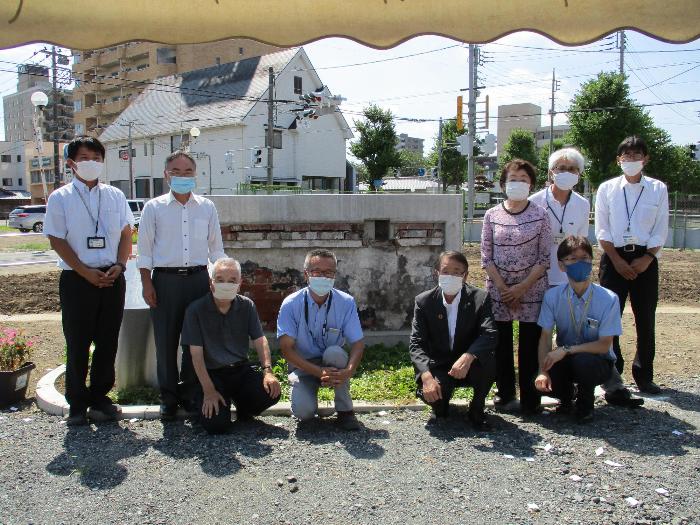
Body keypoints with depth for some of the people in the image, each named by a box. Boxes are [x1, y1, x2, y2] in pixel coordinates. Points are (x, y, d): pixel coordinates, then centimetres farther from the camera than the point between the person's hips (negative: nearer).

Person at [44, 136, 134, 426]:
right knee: (78, 345, 4)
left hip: (112, 279, 3)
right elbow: (57, 241, -4)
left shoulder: (115, 196, 10)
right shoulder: (60, 198, 0)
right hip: (77, 280, -3)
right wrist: (87, 272, -12)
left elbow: (126, 233, 11)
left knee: (108, 343, 8)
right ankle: (77, 405, 17)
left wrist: (119, 265, -5)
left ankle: (99, 399, 23)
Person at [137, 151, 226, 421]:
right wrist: (147, 284, -4)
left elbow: (216, 247, 13)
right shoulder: (153, 208, 5)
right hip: (165, 279, -1)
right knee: (166, 341, 3)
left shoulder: (207, 207, 10)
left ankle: (190, 393, 21)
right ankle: (168, 397, 17)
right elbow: (145, 249, 4)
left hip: (198, 278, 2)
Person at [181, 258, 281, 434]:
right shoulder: (196, 310, -8)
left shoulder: (246, 306, 3)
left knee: (272, 392, -23)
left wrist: (267, 370, -17)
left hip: (241, 369, 3)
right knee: (216, 424, -22)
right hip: (212, 373, -3)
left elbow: (260, 340, 0)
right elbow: (196, 353, -11)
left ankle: (242, 406, 12)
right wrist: (209, 391, -18)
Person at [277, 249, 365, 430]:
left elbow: (358, 343, -13)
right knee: (304, 412, -26)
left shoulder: (346, 303, -12)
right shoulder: (291, 304, -15)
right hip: (303, 366, -1)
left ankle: (345, 410, -14)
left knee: (334, 352, -34)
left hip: (333, 363, 1)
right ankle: (303, 389, 12)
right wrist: (319, 372, -29)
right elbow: (286, 348, -18)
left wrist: (348, 371, -34)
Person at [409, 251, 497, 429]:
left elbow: (490, 334, -23)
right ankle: (440, 407, 11)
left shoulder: (480, 298, -11)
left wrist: (468, 357, -43)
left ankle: (477, 409, -2)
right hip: (438, 368, 0)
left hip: (469, 367, 0)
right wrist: (426, 376, -31)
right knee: (429, 393, -30)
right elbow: (416, 343, -13)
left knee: (487, 359, -32)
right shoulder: (424, 301, -9)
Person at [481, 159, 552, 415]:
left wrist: (522, 287, -10)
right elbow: (486, 257, 1)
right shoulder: (492, 215, 3)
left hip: (532, 288, -1)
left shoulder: (540, 215, 0)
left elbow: (545, 258, -2)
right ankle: (505, 394, 22)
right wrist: (503, 288, -7)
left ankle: (530, 400, 12)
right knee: (501, 343, 7)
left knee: (530, 345, 1)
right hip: (498, 289, 1)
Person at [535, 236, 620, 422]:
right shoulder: (552, 296, -11)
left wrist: (566, 350, -27)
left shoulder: (608, 299, -18)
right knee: (542, 382, -28)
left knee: (582, 361, -37)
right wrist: (543, 371, -27)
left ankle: (585, 405, -3)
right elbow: (545, 337, -12)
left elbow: (604, 345, -17)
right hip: (563, 360, 2)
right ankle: (566, 397, 11)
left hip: (596, 361, -2)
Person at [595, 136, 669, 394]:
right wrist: (617, 261, -7)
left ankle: (644, 375, 17)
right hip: (614, 258, -1)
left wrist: (646, 259, -9)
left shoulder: (658, 189, 5)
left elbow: (661, 231, 3)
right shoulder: (607, 188, 4)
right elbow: (601, 230, 0)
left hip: (645, 259, 1)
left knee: (645, 318, 5)